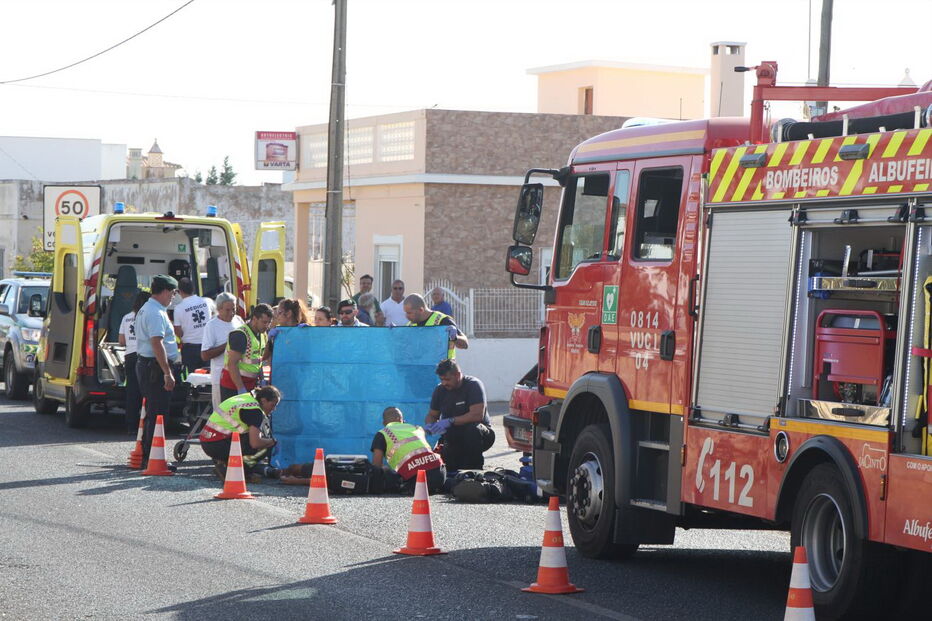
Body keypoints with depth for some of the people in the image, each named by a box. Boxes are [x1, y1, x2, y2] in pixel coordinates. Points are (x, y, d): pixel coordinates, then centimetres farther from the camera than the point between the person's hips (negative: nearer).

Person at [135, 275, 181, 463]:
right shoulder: (156, 313, -17)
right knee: (158, 414, -9)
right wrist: (167, 373, -27)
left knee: (151, 413, 15)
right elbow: (157, 343, -25)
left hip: (144, 363, 11)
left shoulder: (145, 309, 18)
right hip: (155, 367, -11)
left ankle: (145, 456, 20)